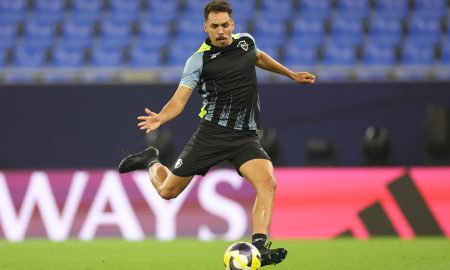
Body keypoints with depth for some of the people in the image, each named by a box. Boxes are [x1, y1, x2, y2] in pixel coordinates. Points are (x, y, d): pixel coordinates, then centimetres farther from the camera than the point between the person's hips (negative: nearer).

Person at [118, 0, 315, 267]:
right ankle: (151, 161, 38)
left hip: (245, 137, 3)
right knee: (168, 191, 4)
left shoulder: (246, 42, 5)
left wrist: (292, 74, 35)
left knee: (267, 183, -25)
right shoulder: (199, 60, -8)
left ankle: (259, 246, -28)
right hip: (211, 133, -3)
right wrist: (160, 118, -34)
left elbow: (259, 57, 31)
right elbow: (179, 99, -14)